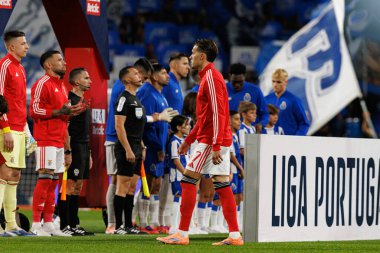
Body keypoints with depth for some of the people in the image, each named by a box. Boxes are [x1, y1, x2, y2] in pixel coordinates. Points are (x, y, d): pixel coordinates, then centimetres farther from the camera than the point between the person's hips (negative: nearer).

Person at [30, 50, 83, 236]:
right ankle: (36, 225, -12)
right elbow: (34, 110, -16)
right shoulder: (42, 84, -7)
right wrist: (60, 111, -19)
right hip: (46, 141, -9)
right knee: (45, 179, -12)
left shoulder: (61, 87, 22)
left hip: (59, 142, 9)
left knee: (54, 182, 6)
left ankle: (48, 224, 8)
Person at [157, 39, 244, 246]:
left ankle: (182, 234, -5)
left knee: (188, 181, -6)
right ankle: (234, 235, 3)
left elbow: (218, 114, -20)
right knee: (222, 186, 6)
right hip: (220, 141, 10)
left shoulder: (211, 77, -13)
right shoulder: (208, 76, 19)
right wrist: (188, 140, 29)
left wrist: (216, 146, -25)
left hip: (211, 141, -10)